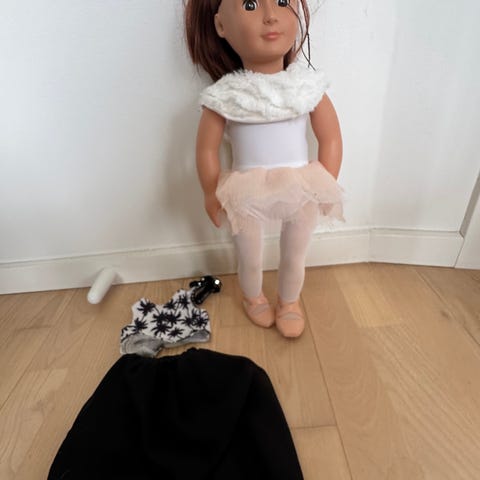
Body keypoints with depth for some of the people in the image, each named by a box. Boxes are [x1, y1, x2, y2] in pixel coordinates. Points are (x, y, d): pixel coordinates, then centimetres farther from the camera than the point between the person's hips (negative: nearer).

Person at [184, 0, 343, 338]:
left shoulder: (308, 85, -6)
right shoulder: (225, 95, -10)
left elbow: (331, 138, -2)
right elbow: (207, 149, -4)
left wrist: (326, 188, -7)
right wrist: (213, 194, -4)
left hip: (302, 191, 2)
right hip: (247, 195, -1)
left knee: (295, 258, 18)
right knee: (250, 260, 18)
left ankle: (290, 301, 47)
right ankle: (253, 298, 50)